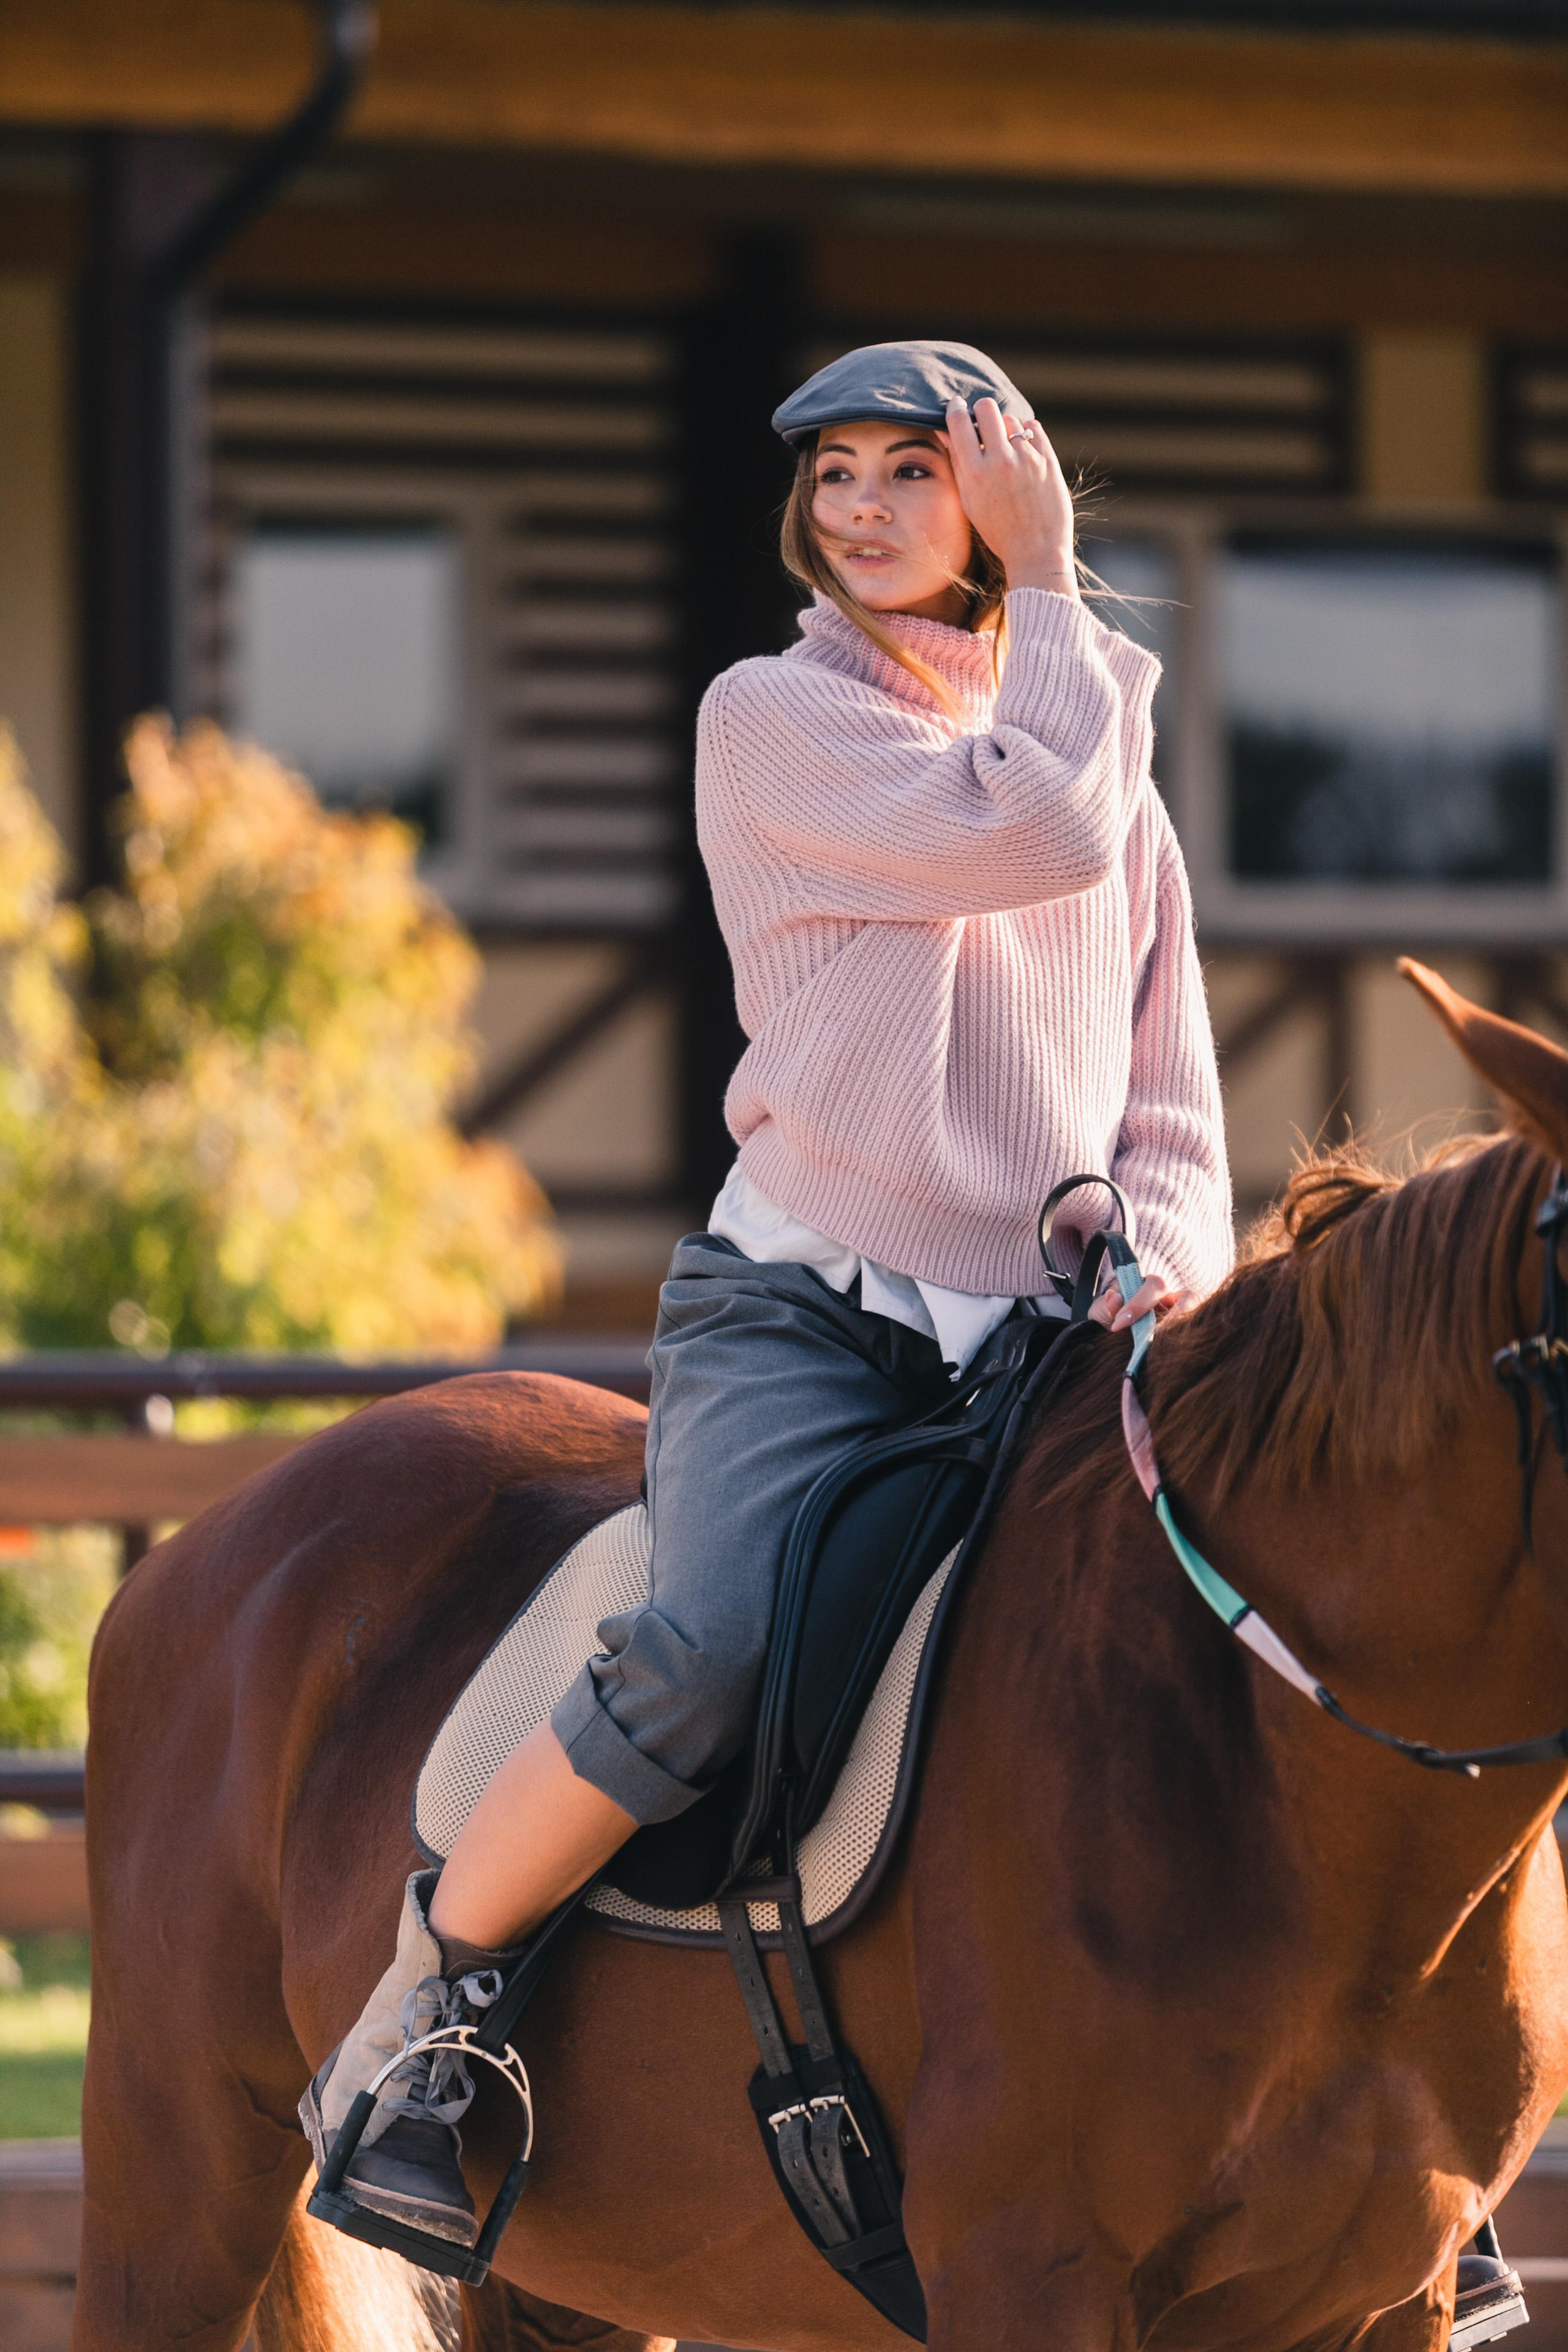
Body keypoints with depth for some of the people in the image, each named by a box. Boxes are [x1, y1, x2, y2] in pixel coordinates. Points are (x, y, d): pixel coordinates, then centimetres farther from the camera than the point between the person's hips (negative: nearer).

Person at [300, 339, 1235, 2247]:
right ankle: (424, 1992, -11)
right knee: (703, 1662, -32)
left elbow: (1171, 1117, 17)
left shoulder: (1126, 799, 20)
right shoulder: (773, 718, 4)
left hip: (1044, 1344, 5)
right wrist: (1054, 594, 1)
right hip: (801, 1307, -5)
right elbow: (1038, 833, -11)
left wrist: (1169, 1264, -5)